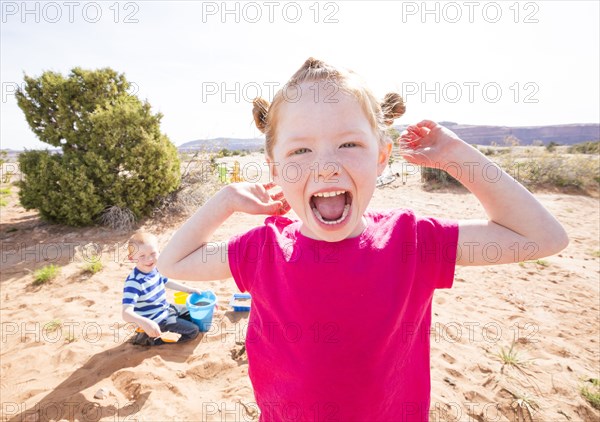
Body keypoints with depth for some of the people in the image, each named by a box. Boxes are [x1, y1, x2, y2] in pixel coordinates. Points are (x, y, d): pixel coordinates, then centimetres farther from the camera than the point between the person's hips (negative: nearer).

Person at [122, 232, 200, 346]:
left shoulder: (155, 268, -6)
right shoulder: (134, 282, -31)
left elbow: (167, 282, 17)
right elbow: (126, 313, -40)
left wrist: (189, 289, 18)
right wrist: (144, 322, -60)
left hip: (166, 309, 8)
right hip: (155, 321, -8)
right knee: (193, 331, -8)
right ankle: (149, 339, 1)